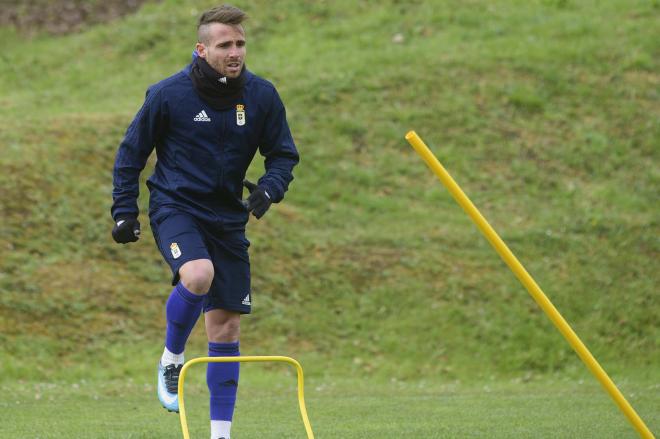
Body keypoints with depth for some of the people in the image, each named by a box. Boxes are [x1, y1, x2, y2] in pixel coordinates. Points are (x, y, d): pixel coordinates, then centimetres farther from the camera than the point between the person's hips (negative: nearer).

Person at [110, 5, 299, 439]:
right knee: (198, 275, -33)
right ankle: (172, 359, -4)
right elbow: (131, 152, 1)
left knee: (226, 327, 3)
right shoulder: (169, 94, -11)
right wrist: (124, 212, -2)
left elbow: (283, 154, 7)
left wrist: (269, 189, -13)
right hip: (175, 206, -3)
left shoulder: (262, 96, -4)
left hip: (228, 217, 4)